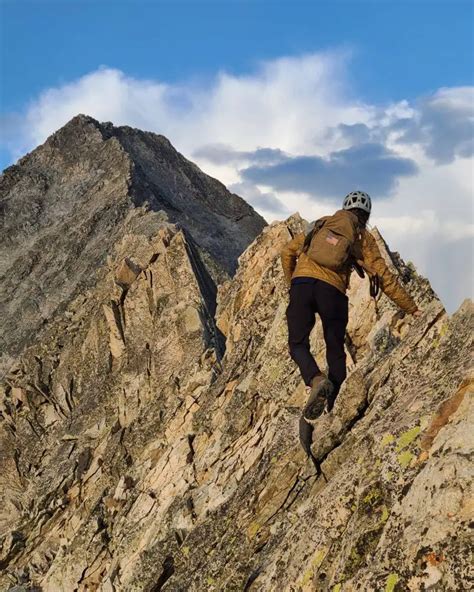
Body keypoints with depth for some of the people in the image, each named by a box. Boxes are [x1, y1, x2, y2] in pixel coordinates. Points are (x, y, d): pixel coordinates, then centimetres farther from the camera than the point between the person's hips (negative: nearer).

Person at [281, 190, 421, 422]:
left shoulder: (320, 225, 27)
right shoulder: (363, 237, 18)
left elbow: (287, 252, 27)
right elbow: (383, 276, 12)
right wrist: (411, 308, 17)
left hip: (301, 283, 1)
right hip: (332, 290, -1)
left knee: (298, 344, 8)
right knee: (335, 351, 12)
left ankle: (316, 380, -20)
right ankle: (331, 406, 7)